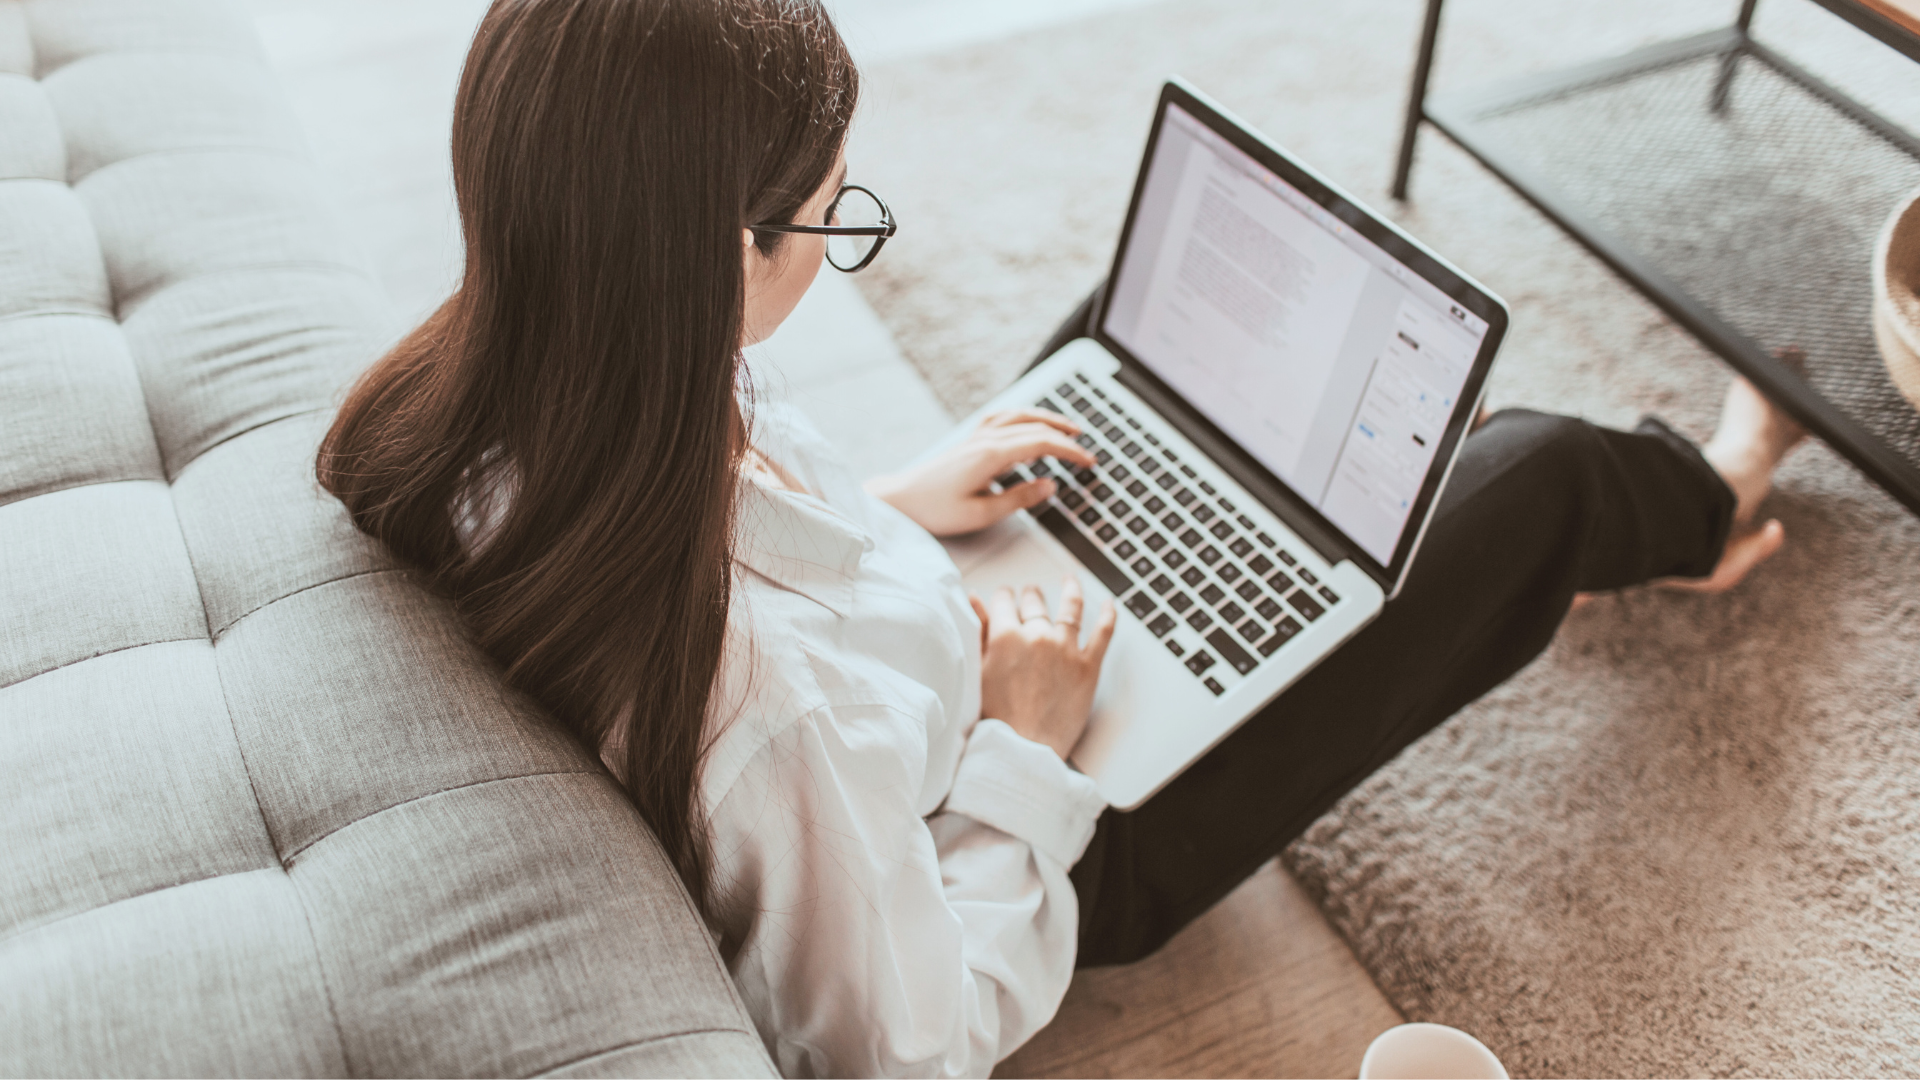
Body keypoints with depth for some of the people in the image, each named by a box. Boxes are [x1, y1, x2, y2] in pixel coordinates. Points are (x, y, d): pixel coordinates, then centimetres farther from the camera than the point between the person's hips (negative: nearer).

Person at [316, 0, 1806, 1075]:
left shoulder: (484, 418, -22)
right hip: (1079, 849, -7)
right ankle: (1694, 501, 44)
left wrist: (881, 511, -1)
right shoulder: (771, 696, -45)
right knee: (1531, 477, 2)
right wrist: (1022, 745, -19)